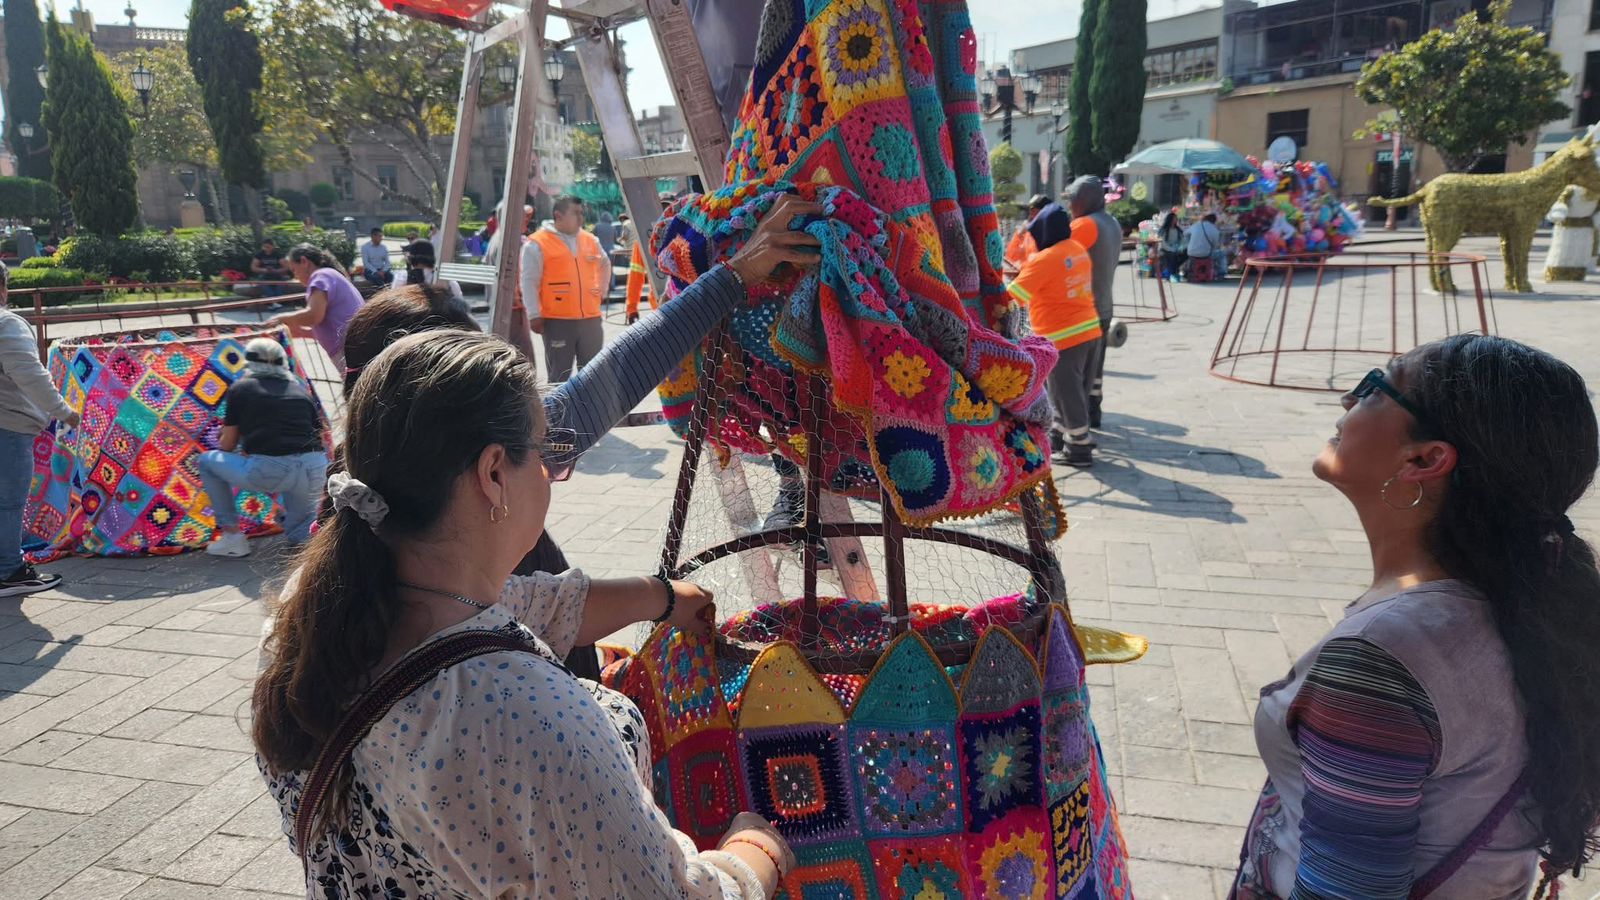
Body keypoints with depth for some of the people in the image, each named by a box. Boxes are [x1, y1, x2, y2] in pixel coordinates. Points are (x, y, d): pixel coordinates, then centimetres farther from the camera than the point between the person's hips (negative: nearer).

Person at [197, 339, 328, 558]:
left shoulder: (241, 388, 13)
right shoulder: (301, 390, 22)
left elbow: (227, 446, 16)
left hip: (267, 470, -5)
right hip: (315, 470, 5)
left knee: (207, 460, 25)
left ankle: (232, 536, 18)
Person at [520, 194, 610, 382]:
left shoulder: (590, 240, 12)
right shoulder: (537, 243, -5)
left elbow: (605, 264, 31)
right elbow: (529, 282, -8)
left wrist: (602, 288, 18)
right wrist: (534, 315, -13)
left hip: (591, 318, 5)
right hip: (557, 320, -5)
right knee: (560, 375, 1)